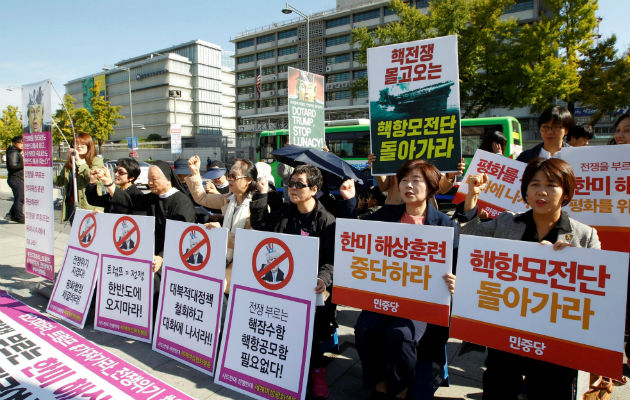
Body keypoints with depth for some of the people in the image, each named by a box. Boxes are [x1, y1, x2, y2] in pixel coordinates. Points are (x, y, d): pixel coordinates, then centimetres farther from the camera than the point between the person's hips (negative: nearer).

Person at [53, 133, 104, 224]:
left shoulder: (96, 161, -1)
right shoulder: (69, 163, 17)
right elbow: (59, 181, 18)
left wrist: (79, 162, -22)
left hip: (89, 206, -6)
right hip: (72, 205, 6)